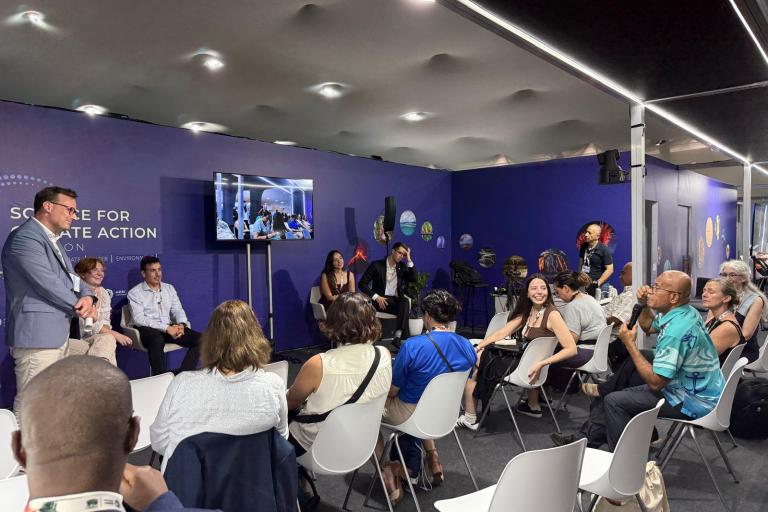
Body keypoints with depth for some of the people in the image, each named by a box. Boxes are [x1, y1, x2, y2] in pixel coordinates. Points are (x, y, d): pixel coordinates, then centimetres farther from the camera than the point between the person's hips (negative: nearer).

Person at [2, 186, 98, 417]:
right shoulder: (25, 238, -13)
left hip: (57, 334, 10)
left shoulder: (53, 240, 18)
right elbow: (48, 284, -20)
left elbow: (72, 278, 15)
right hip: (37, 334, -10)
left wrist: (88, 297, -8)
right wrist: (81, 307, -6)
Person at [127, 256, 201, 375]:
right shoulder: (134, 293, 1)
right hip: (148, 329, -5)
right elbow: (138, 319, -11)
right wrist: (166, 328, -21)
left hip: (170, 328, 5)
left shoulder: (169, 288, 17)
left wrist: (181, 324, -13)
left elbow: (178, 310, 13)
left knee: (199, 338, -18)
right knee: (157, 340, -41)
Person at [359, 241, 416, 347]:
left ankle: (398, 337, -39)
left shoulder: (402, 266, 13)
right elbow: (362, 284, -4)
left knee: (405, 301, -33)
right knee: (403, 307, -33)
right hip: (381, 300, -4)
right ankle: (402, 336, -28)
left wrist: (409, 260, -3)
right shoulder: (377, 265, 0)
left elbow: (413, 279, -1)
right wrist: (376, 297, -17)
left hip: (397, 300, 4)